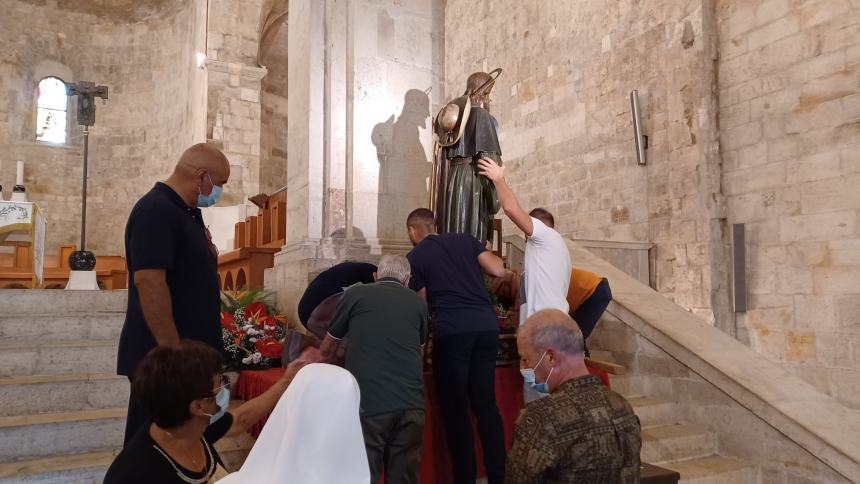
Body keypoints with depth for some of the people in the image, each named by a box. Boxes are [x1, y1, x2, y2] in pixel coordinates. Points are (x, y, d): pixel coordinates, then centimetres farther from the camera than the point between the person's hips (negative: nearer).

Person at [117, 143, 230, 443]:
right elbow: (148, 280, -26)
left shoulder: (187, 212, 14)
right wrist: (172, 352, -26)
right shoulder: (157, 210, -18)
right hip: (161, 355, -10)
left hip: (190, 351, 10)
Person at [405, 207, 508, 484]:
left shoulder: (414, 257, 10)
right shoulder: (466, 240, 18)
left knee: (455, 407, 6)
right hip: (487, 325, 4)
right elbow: (498, 271, 9)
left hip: (451, 330, -4)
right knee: (486, 403, 13)